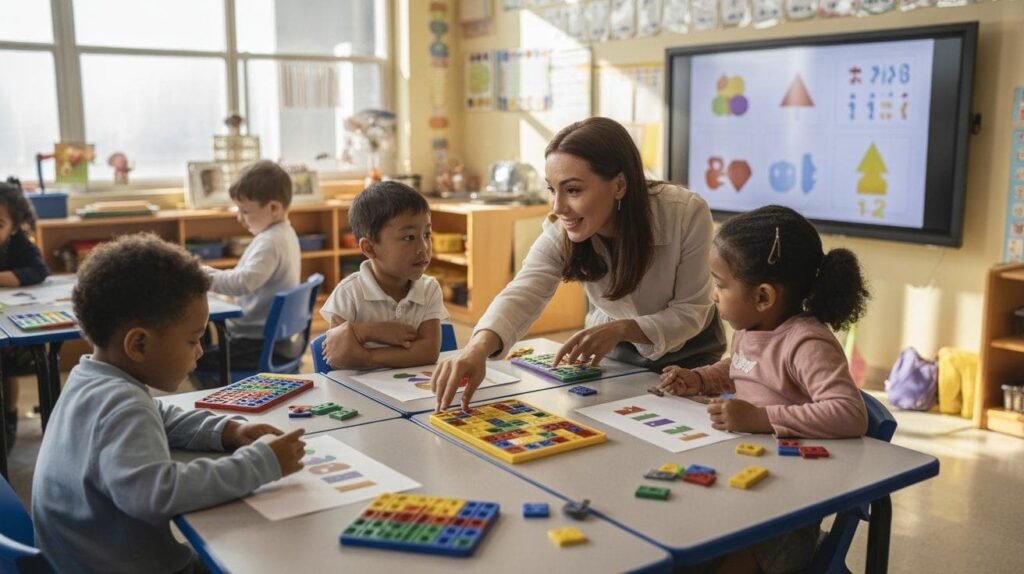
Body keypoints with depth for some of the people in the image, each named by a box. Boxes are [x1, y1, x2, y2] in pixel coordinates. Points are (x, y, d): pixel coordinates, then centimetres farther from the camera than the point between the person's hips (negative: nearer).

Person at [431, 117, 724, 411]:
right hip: (616, 348, 2)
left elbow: (690, 312, -24)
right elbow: (522, 294, -40)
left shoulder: (687, 213, -31)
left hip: (687, 352, -2)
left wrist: (621, 329, -41)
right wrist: (479, 346, -60)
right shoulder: (561, 232, -24)